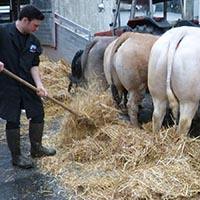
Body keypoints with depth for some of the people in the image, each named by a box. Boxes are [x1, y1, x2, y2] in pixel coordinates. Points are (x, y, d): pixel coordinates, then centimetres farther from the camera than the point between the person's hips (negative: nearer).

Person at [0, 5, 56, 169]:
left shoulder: (33, 41, 3)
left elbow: (34, 65, 3)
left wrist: (39, 84, -11)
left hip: (27, 83, 6)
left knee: (38, 114, 12)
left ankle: (36, 148, 32)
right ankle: (16, 156, 20)